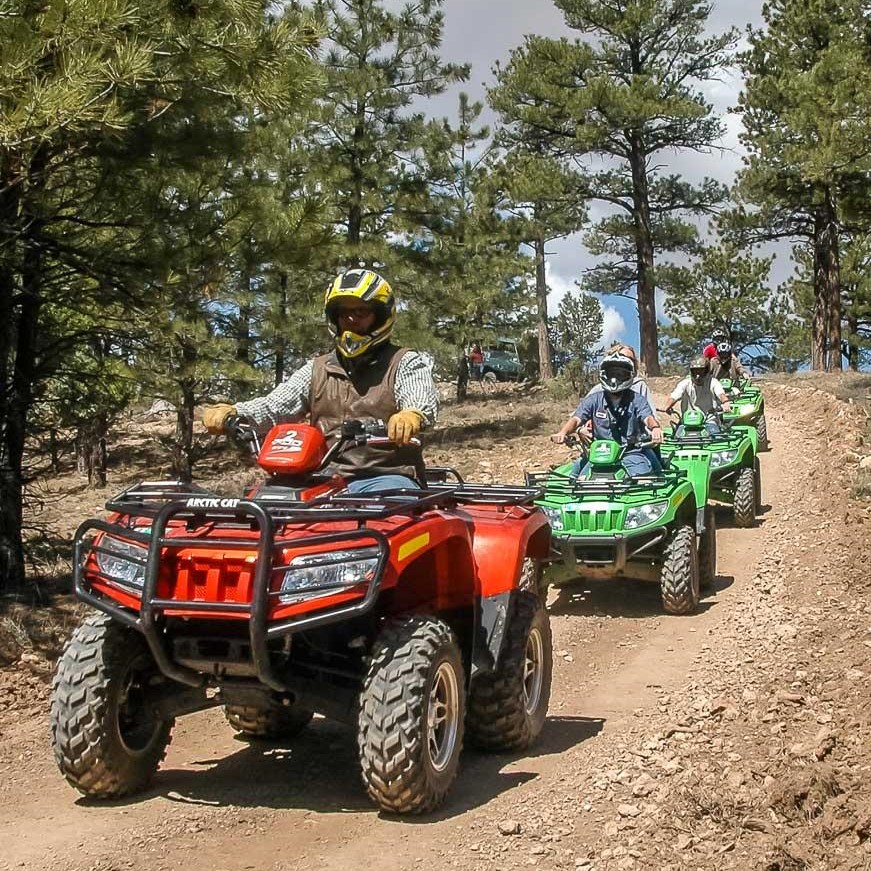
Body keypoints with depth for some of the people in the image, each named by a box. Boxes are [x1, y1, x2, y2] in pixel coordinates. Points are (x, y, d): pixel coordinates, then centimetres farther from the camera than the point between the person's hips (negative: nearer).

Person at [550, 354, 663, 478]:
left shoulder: (636, 400, 2)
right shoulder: (593, 399, 6)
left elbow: (648, 417, -14)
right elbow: (576, 419, -5)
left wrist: (655, 427, -40)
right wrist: (562, 432, -28)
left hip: (631, 453, -1)